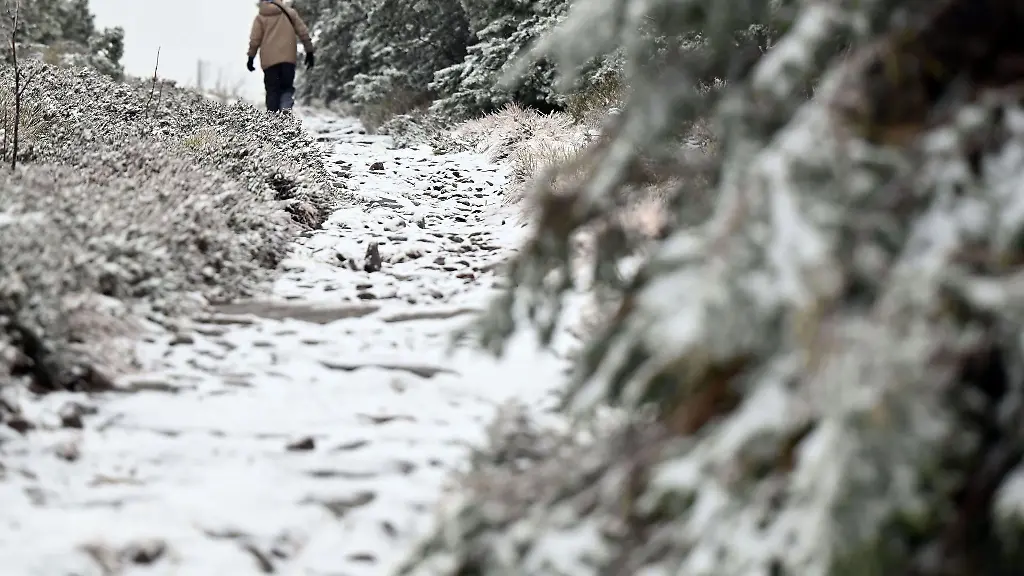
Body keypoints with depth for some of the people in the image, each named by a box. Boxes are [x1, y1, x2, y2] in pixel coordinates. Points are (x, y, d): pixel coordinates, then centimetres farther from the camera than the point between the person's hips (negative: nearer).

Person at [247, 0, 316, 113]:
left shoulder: (260, 17, 8)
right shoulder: (289, 12, 11)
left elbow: (254, 40, 1)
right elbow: (303, 32, 8)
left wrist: (251, 57, 7)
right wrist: (309, 52, 11)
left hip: (269, 60, -1)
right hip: (288, 57, 1)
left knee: (272, 91, 5)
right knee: (287, 87, 7)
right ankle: (285, 109, -22)